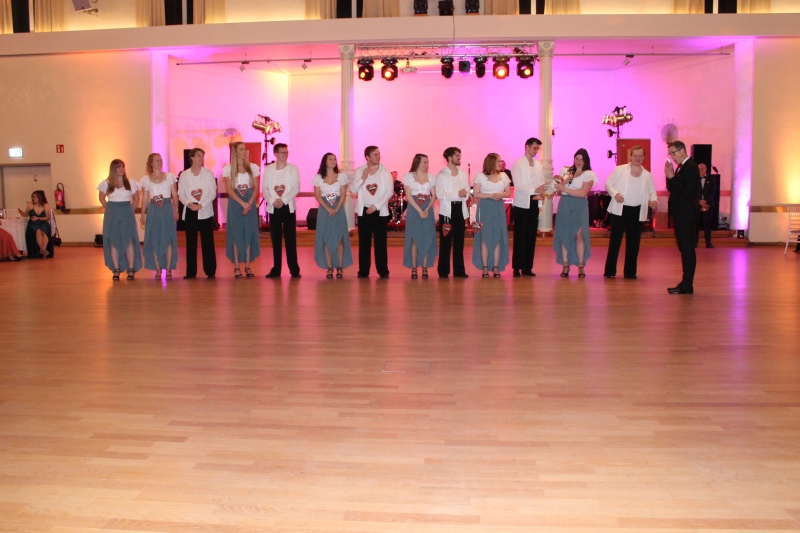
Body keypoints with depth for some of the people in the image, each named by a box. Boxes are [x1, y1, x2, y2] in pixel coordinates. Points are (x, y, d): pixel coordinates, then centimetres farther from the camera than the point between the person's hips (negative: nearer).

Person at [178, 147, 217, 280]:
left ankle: (210, 271, 2)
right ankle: (191, 271, 11)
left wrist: (201, 205, -13)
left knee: (207, 242, -3)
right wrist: (189, 203, -14)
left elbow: (213, 193, -1)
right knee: (190, 242, 4)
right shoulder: (184, 175, 7)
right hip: (189, 211, 2)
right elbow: (180, 193, 5)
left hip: (205, 212, -1)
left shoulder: (208, 174, 3)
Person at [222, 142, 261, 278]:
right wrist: (242, 203, -15)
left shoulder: (253, 167, 8)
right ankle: (236, 267, 1)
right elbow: (229, 189, -4)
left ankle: (247, 266, 7)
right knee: (236, 233, -3)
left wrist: (250, 203, -10)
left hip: (250, 204, 2)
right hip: (235, 203, -2)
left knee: (249, 233, 1)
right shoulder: (228, 168, 1)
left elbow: (256, 188, 5)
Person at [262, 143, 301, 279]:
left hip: (288, 207, -1)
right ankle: (276, 269, 11)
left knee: (290, 240, -3)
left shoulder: (293, 169, 4)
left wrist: (283, 200, -15)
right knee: (275, 240, 4)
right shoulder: (268, 169, 7)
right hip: (273, 208, 1)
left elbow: (296, 188, -5)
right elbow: (264, 189, 3)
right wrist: (272, 201, -13)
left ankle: (294, 269, 0)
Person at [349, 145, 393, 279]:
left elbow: (389, 191, -6)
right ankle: (363, 271, 7)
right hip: (364, 211, 1)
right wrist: (363, 178, -14)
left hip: (380, 211, -1)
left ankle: (383, 271, 6)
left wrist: (376, 206, -12)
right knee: (364, 242, 2)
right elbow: (353, 190, -1)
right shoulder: (359, 171, 5)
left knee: (380, 242, 0)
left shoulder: (385, 172, 1)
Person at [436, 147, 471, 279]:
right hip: (447, 210, -4)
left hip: (460, 209, 4)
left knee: (459, 241, 6)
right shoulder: (442, 175, -2)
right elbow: (439, 194, -12)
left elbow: (467, 192, 9)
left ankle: (459, 270, 11)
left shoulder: (463, 174, 12)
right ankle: (443, 271, 4)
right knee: (445, 242, -2)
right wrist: (457, 194, -15)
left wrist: (464, 193, -13)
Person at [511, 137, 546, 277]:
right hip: (521, 204, -5)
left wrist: (540, 194, -7)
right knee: (520, 237, -4)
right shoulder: (518, 164, -2)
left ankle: (527, 267, 10)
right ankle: (517, 267, 0)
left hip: (534, 204, 5)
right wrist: (535, 190, -24)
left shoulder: (538, 165, 14)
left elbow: (542, 184, 14)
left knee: (531, 236, 5)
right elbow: (518, 185, -12)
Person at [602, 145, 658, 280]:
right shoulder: (620, 170, 1)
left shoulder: (647, 175, 10)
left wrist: (653, 200, -10)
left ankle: (630, 272, 14)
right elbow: (608, 183, 1)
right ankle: (609, 270, 6)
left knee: (633, 243, 5)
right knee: (615, 240, 0)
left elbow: (652, 191, 12)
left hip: (637, 212, 3)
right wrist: (615, 193, -18)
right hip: (619, 210, -3)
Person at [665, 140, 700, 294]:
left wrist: (672, 177, -17)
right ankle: (686, 283, 17)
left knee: (687, 249, -7)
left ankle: (687, 286, -6)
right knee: (685, 249, 12)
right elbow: (671, 188, 15)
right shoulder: (681, 167, 16)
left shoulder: (691, 167, -13)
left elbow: (687, 191, -21)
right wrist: (669, 175, 0)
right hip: (680, 214, 10)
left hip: (687, 216, -10)